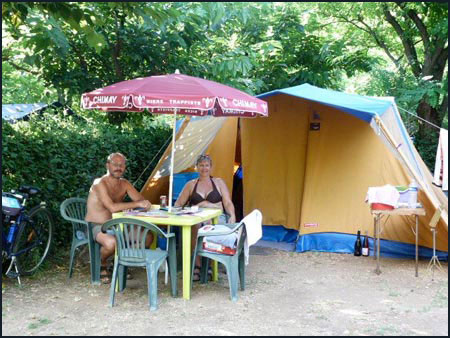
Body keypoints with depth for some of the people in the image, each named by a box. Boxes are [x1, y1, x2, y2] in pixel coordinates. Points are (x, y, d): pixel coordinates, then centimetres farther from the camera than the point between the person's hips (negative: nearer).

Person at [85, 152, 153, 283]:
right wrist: (136, 204, -31)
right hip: (96, 227, -7)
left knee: (148, 236, -6)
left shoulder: (124, 184, 5)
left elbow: (142, 201, 1)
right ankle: (101, 264, -3)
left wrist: (145, 204, -23)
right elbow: (112, 207, -31)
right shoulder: (100, 183, -18)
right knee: (111, 242, -39)